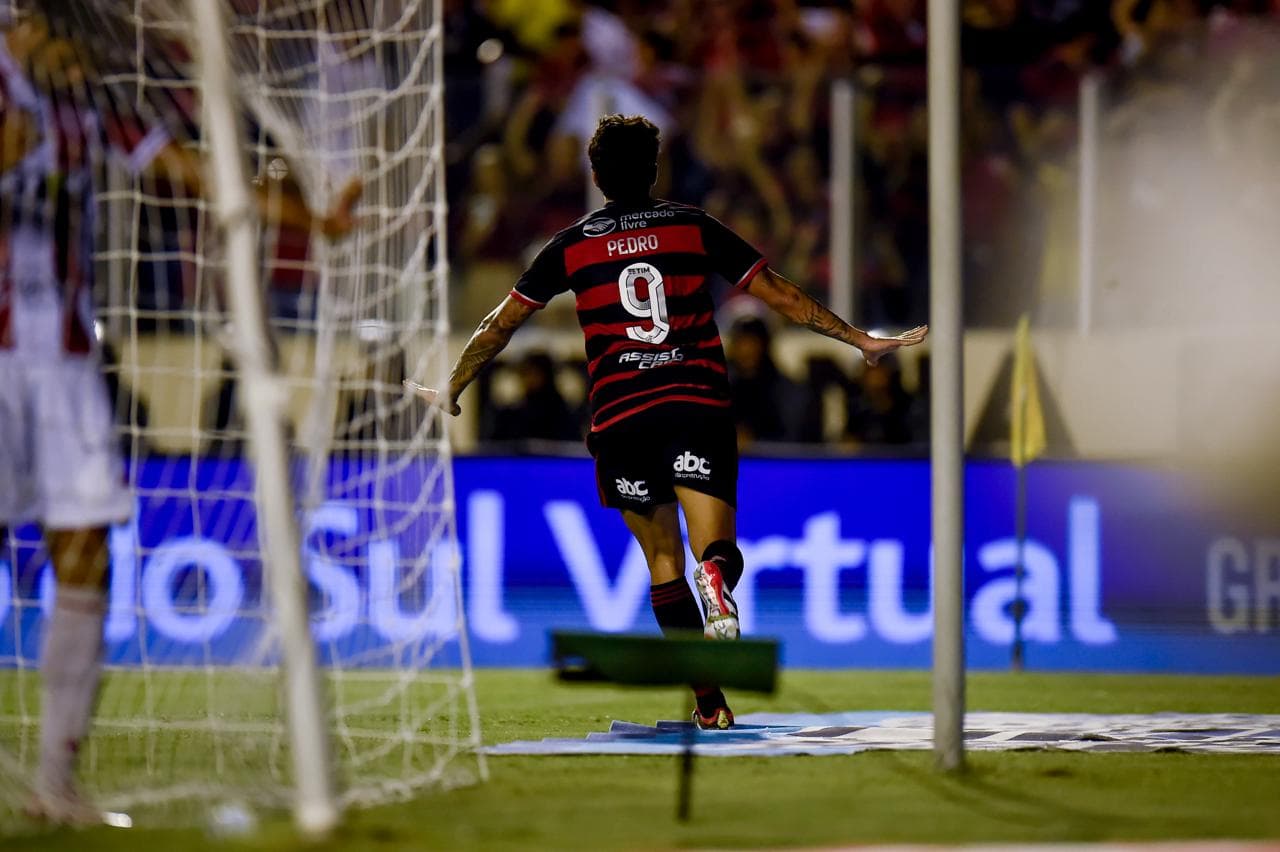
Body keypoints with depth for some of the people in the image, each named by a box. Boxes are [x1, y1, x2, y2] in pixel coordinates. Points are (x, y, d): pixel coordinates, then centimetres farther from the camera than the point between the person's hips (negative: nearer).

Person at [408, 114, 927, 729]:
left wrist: (452, 390, 32)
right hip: (699, 404, -1)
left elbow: (500, 325, 18)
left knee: (662, 561, 11)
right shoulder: (695, 227, 10)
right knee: (715, 550, -5)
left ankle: (708, 701, 4)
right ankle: (716, 574, -44)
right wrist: (861, 341, 19)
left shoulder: (571, 246, 11)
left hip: (619, 419, 1)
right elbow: (780, 294, 11)